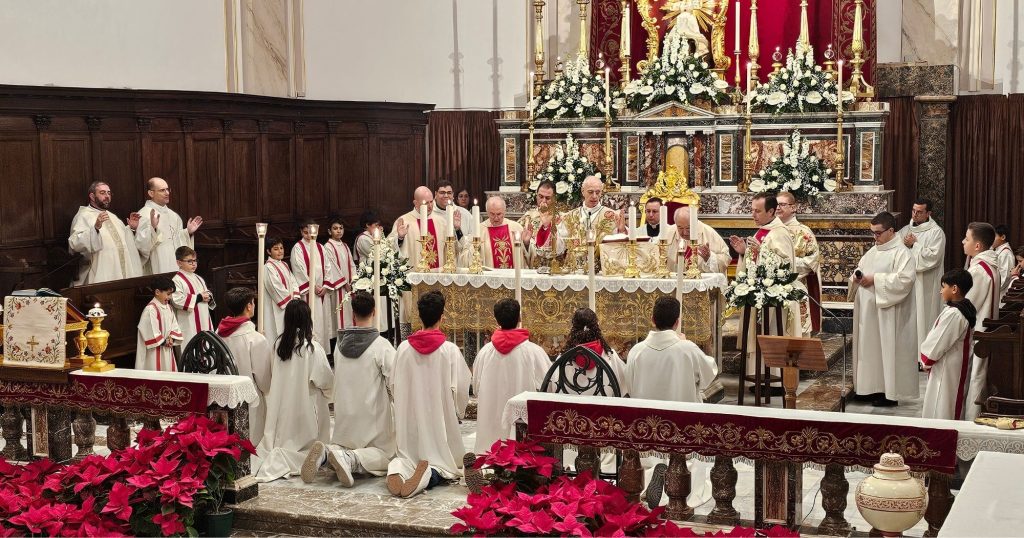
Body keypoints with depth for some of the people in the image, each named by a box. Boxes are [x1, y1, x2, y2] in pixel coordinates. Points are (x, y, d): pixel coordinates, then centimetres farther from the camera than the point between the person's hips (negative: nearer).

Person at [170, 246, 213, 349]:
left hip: (204, 321, 8)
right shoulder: (177, 280, -11)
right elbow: (177, 300, -23)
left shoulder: (198, 279, 16)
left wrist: (209, 297, -1)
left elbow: (208, 293, 25)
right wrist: (198, 298, -17)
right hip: (189, 324, -8)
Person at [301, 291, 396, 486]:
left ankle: (326, 453, -14)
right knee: (384, 455, 7)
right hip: (373, 415, -5)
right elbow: (394, 383, -12)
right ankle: (350, 459, -24)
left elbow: (337, 379, 12)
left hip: (344, 413, 5)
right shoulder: (382, 345, -14)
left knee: (343, 446, 23)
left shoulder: (340, 344, 2)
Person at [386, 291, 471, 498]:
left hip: (410, 418, 3)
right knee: (443, 460, 6)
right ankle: (430, 474, -28)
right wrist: (458, 412, 13)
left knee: (410, 456, 12)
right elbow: (460, 389, -7)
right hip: (441, 417, -3)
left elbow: (395, 387, 5)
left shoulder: (404, 348, -3)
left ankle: (398, 470, -22)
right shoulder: (450, 350, -11)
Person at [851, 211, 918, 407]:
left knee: (887, 349, -3)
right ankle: (871, 387, 18)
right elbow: (860, 270, 23)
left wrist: (875, 279, -21)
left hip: (887, 314, -8)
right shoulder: (872, 252, 15)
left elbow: (905, 279, -22)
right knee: (868, 348, 10)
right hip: (868, 312, 8)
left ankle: (890, 393, 3)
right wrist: (857, 278, -1)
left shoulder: (901, 253, -10)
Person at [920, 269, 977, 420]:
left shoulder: (953, 314, -25)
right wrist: (928, 358, 13)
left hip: (947, 369, -10)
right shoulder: (967, 309, 6)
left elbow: (939, 342, -19)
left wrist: (926, 360, -4)